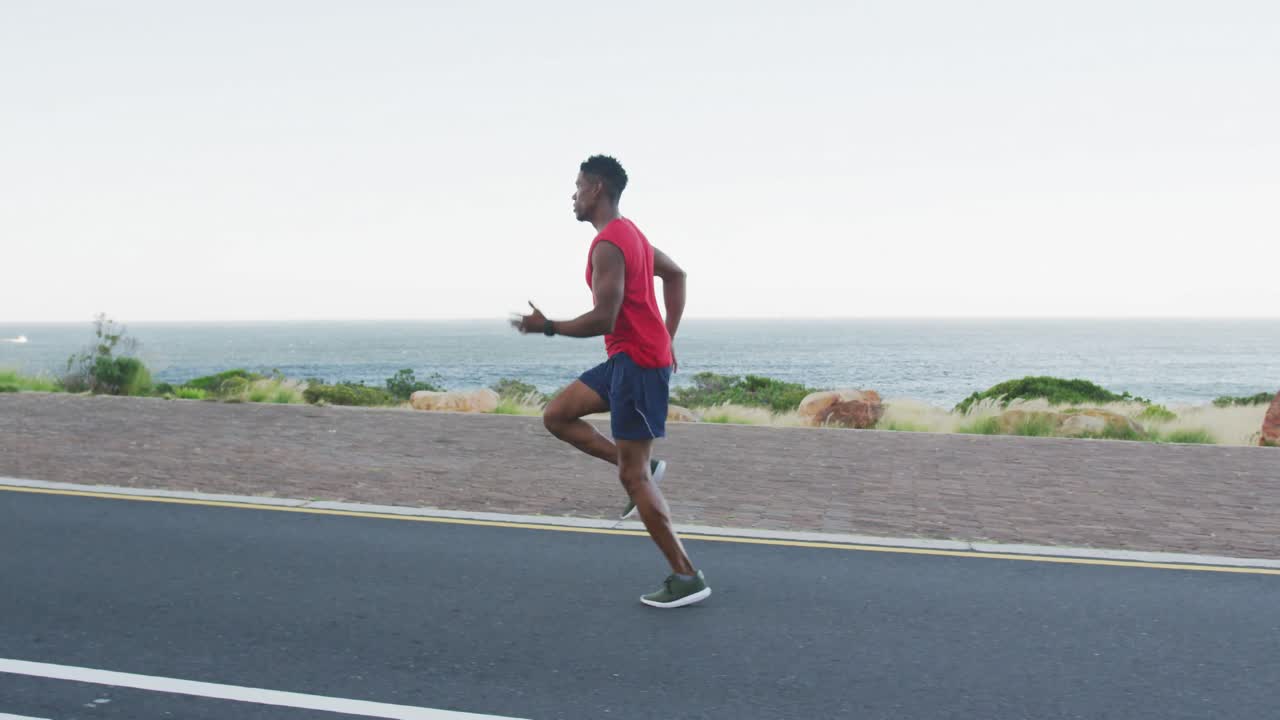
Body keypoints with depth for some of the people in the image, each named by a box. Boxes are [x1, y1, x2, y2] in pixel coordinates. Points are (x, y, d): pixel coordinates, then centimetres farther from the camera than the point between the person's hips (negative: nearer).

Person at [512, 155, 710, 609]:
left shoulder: (607, 245, -18)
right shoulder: (630, 234, 15)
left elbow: (604, 319, -25)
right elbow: (676, 275, 26)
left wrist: (547, 327, -10)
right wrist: (668, 337, 23)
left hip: (637, 362, -10)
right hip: (628, 359, 10)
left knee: (633, 477, -5)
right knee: (556, 416, 14)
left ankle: (687, 577, 2)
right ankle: (640, 465, 10)